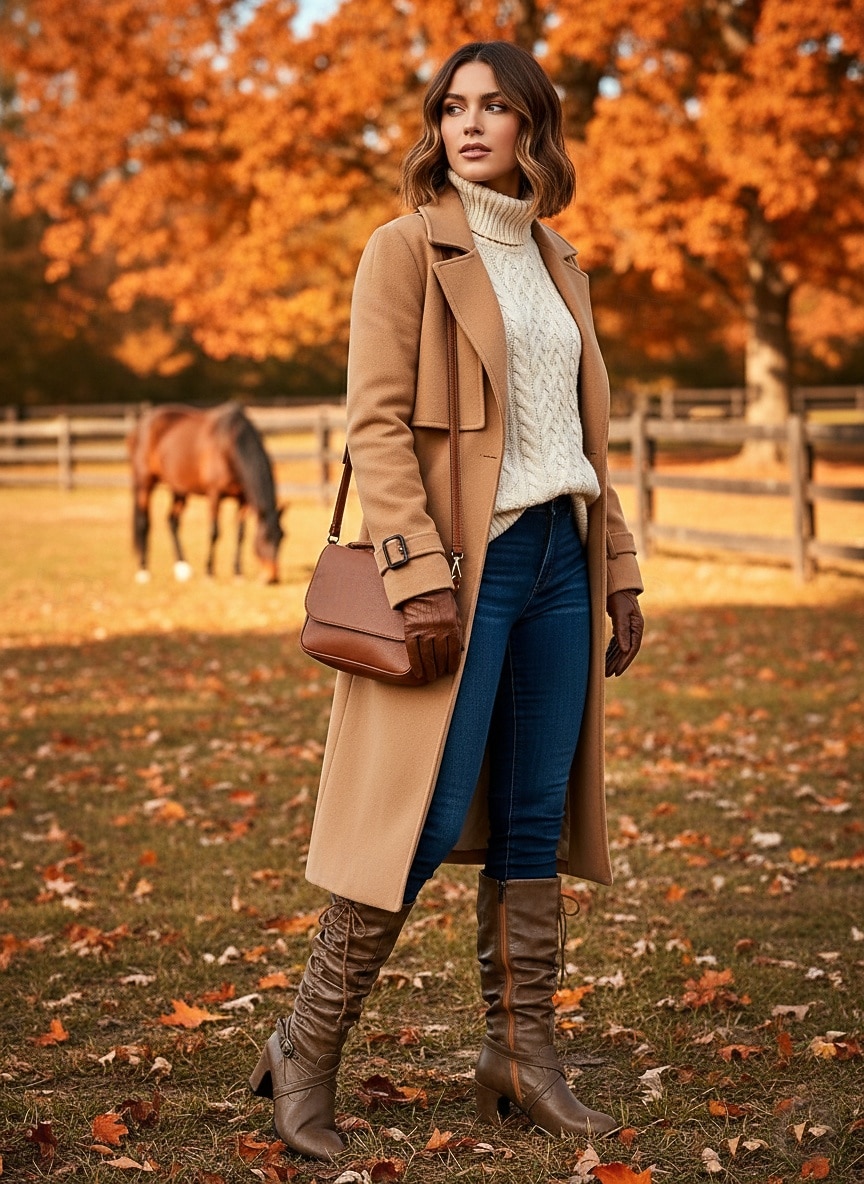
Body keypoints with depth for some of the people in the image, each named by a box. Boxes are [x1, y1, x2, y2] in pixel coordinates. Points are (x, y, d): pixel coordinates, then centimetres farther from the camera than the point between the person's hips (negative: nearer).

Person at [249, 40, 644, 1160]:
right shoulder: (406, 249, -3)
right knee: (426, 820, -7)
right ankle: (304, 1051, 6)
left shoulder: (559, 263, 17)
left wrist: (619, 573, 15)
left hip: (560, 560, 7)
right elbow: (376, 426, -11)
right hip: (464, 565, -6)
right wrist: (418, 574, -20)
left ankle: (522, 1058, 15)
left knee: (535, 818, 7)